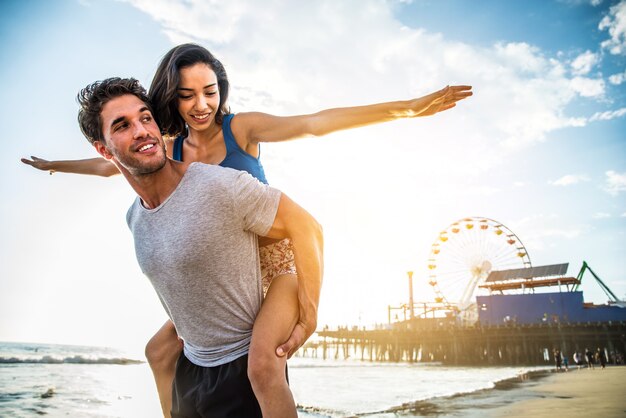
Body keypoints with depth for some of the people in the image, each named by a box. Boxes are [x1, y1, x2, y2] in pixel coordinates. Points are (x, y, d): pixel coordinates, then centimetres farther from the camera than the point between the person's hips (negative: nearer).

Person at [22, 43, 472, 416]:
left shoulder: (242, 127, -12)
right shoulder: (169, 149, 3)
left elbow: (315, 123, -25)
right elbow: (109, 165, 21)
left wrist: (407, 108, -35)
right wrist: (54, 165, 36)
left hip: (279, 261, -6)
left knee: (264, 361, -30)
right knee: (160, 350, 14)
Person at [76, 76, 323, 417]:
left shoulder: (222, 186, -24)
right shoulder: (134, 218, 1)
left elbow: (306, 227, -20)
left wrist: (307, 322, -18)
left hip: (245, 367, -7)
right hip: (189, 366, 7)